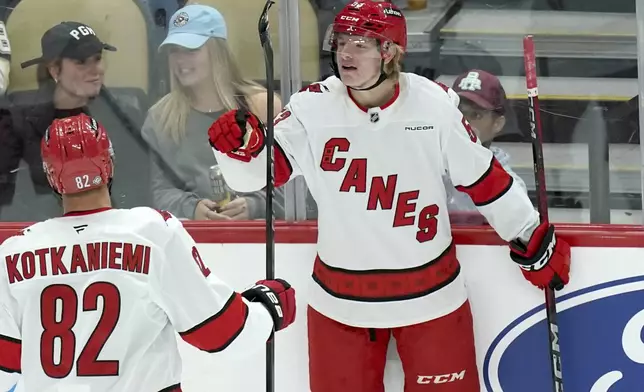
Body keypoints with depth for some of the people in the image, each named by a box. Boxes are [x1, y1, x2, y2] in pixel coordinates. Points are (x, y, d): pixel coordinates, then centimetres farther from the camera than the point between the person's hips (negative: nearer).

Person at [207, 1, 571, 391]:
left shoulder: (435, 105, -10)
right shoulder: (311, 108, -11)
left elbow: (483, 178, 0)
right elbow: (256, 174, -13)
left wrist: (534, 240, 5)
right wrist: (241, 144, -35)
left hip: (431, 295, 0)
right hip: (341, 298, 1)